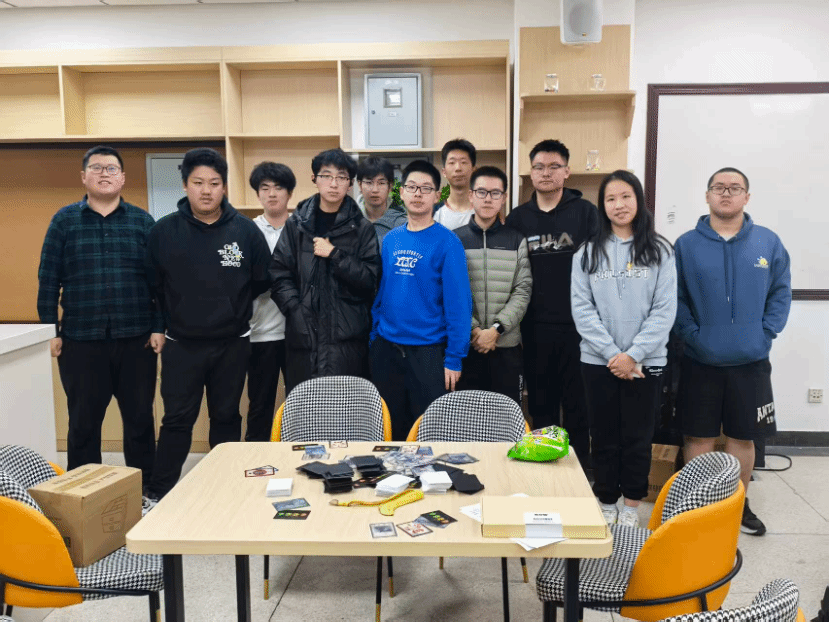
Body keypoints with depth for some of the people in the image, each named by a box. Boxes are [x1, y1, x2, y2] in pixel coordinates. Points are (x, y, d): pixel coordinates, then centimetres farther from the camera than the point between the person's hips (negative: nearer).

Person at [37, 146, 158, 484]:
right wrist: (50, 331, -1)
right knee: (83, 422, 10)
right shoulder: (64, 220, 5)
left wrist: (159, 327, -3)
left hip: (136, 339, 0)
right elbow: (48, 280, 4)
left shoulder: (143, 221, 6)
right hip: (80, 340, 0)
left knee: (140, 419, 8)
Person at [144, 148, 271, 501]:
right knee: (177, 420, 3)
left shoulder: (246, 231, -5)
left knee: (226, 418, 13)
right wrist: (158, 327, 4)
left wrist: (230, 306, 7)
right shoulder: (164, 231, -4)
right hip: (180, 345, -1)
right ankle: (157, 495, 15)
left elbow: (262, 282, 6)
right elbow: (152, 286, 6)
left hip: (232, 345, 1)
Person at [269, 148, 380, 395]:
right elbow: (279, 275, 5)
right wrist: (297, 311, -7)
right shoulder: (297, 224, 9)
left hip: (347, 338, -1)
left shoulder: (361, 228, 6)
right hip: (303, 335, 2)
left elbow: (369, 279, -1)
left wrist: (334, 254, -9)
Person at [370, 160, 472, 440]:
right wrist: (374, 338, 8)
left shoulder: (446, 242, -9)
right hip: (386, 348, 5)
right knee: (390, 429, 16)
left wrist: (454, 359, -15)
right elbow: (379, 293, 11)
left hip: (428, 351, -4)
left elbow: (458, 302, -12)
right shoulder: (390, 239, 6)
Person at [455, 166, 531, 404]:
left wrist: (496, 329, -13)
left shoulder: (517, 241, 7)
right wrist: (473, 330, -12)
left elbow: (523, 292, 0)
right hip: (465, 345, 0)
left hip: (507, 346, 1)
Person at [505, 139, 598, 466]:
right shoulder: (518, 218, 8)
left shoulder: (585, 212, 1)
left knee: (577, 403, 6)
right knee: (541, 404, 11)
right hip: (535, 328, 2)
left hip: (576, 325, -2)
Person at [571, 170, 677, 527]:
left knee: (638, 438, 7)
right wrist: (612, 353, -12)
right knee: (605, 438, 10)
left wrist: (633, 354, -13)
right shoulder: (588, 252, 2)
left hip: (646, 362, -1)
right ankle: (606, 504, 24)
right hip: (599, 361, 1)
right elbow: (582, 308, -4)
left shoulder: (659, 251, 0)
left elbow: (665, 310, -5)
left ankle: (631, 507, 21)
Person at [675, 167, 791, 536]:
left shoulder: (768, 242, 2)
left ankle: (738, 505, 29)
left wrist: (765, 335, -8)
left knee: (743, 436, 12)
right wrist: (693, 335, -12)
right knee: (699, 437, 7)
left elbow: (781, 293, 3)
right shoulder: (687, 244, -1)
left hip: (751, 361, 1)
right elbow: (675, 298, -3)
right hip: (701, 361, -1)